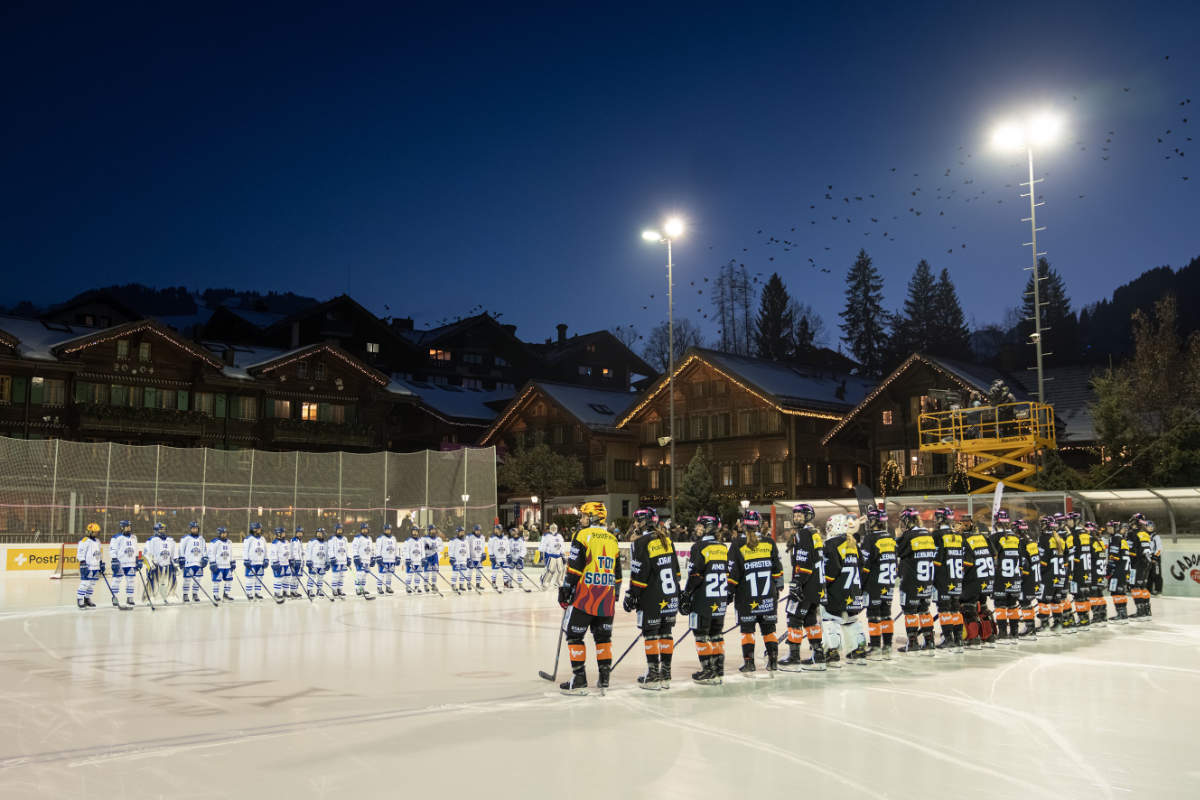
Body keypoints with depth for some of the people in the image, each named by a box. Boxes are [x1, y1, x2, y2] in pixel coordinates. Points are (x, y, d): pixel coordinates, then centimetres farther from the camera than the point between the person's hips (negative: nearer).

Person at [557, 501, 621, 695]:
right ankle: (604, 679, 13)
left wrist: (565, 590, -6)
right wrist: (615, 594, 27)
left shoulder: (583, 535, -5)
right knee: (603, 637, 13)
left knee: (574, 634, 2)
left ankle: (579, 680, 1)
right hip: (607, 599, 6)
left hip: (585, 595, -6)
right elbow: (617, 573, 20)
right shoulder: (613, 540, 15)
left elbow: (575, 566, -11)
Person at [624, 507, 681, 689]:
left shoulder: (640, 543, -11)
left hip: (652, 598, -6)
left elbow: (639, 574, -14)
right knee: (666, 633, 11)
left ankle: (653, 676, 2)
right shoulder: (666, 539, 10)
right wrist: (676, 590, 23)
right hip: (671, 598, 7)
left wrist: (631, 596, -5)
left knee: (650, 634, 1)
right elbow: (676, 568, 15)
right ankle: (665, 676, 15)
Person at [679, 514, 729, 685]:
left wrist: (686, 595, -7)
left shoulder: (699, 546, -11)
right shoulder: (724, 548, 10)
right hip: (720, 600, 7)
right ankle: (718, 670, 16)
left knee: (701, 634, 1)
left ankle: (709, 672, 1)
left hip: (703, 599, -7)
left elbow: (695, 575, -15)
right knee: (716, 634, 14)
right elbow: (729, 574, 15)